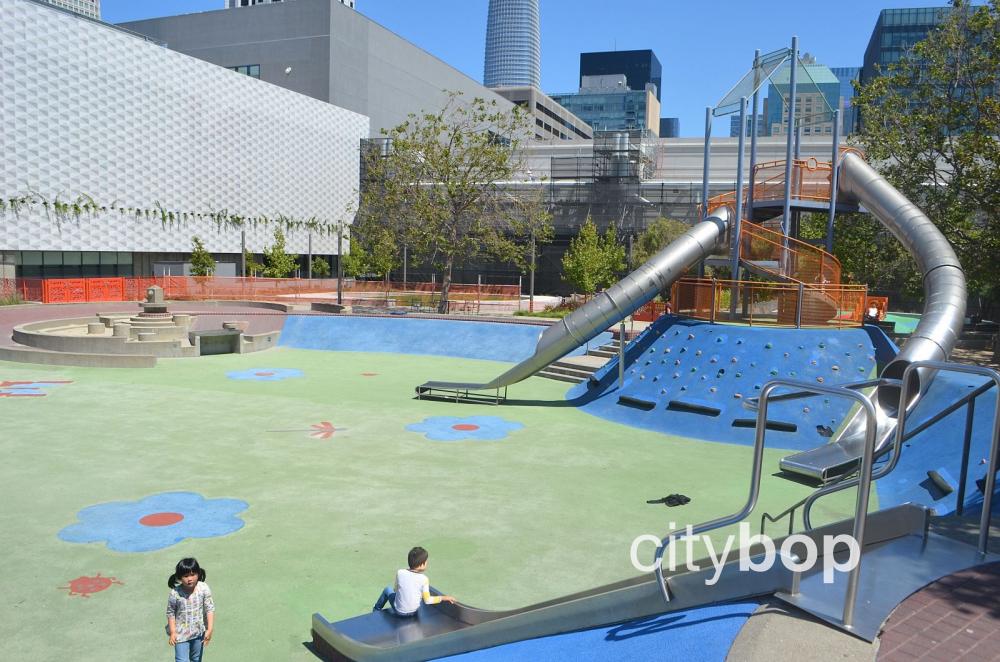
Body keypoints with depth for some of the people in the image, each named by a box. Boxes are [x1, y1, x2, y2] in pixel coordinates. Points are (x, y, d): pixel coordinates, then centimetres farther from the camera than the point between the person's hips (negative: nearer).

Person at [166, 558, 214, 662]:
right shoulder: (175, 593, -21)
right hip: (181, 633, -2)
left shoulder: (204, 589, -18)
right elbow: (170, 613, -8)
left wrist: (209, 630, -14)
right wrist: (172, 632, -9)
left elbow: (210, 609, -11)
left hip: (199, 632, 2)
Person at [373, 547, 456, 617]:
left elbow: (395, 589, -1)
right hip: (413, 612, 1)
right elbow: (427, 600, -16)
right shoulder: (424, 579, -20)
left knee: (388, 589, 25)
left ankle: (377, 610, 43)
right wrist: (443, 598, -7)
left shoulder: (400, 572, -17)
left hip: (399, 611, 0)